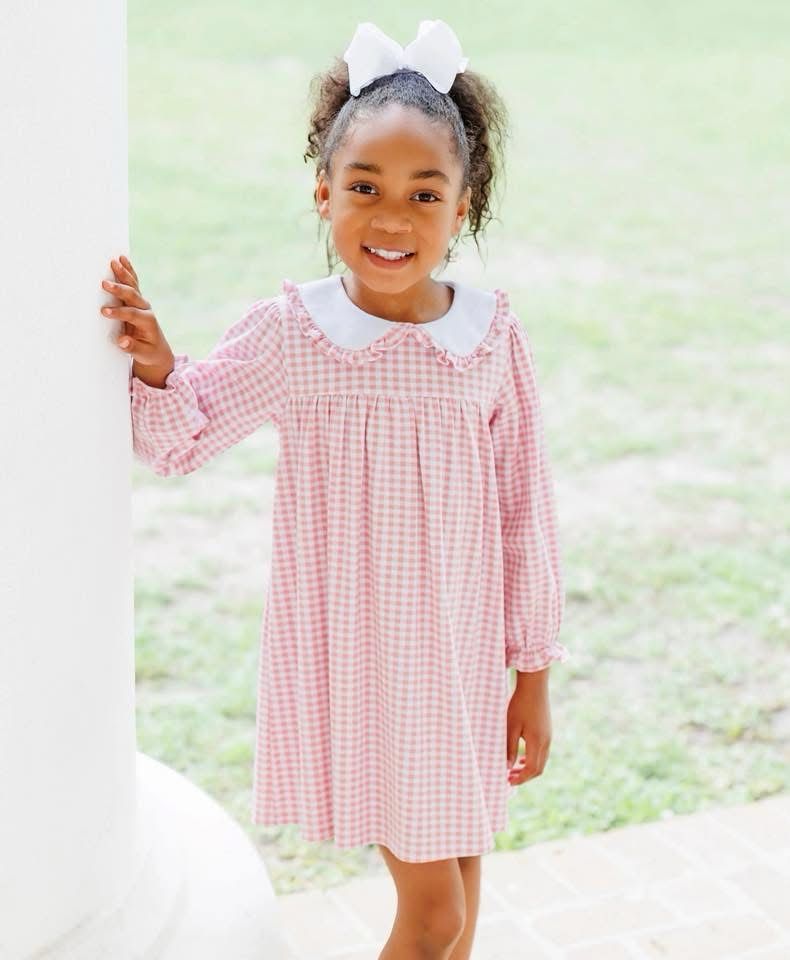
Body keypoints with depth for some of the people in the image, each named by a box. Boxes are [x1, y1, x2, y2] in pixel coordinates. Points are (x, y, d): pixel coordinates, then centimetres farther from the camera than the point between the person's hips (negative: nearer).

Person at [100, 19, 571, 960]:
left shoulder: (492, 337, -8)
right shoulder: (288, 334, -11)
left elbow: (525, 511, -1)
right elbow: (181, 441, 0)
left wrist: (533, 674, 3)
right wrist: (156, 366, -23)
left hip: (459, 651, 2)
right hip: (348, 651, -2)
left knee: (457, 869, 18)